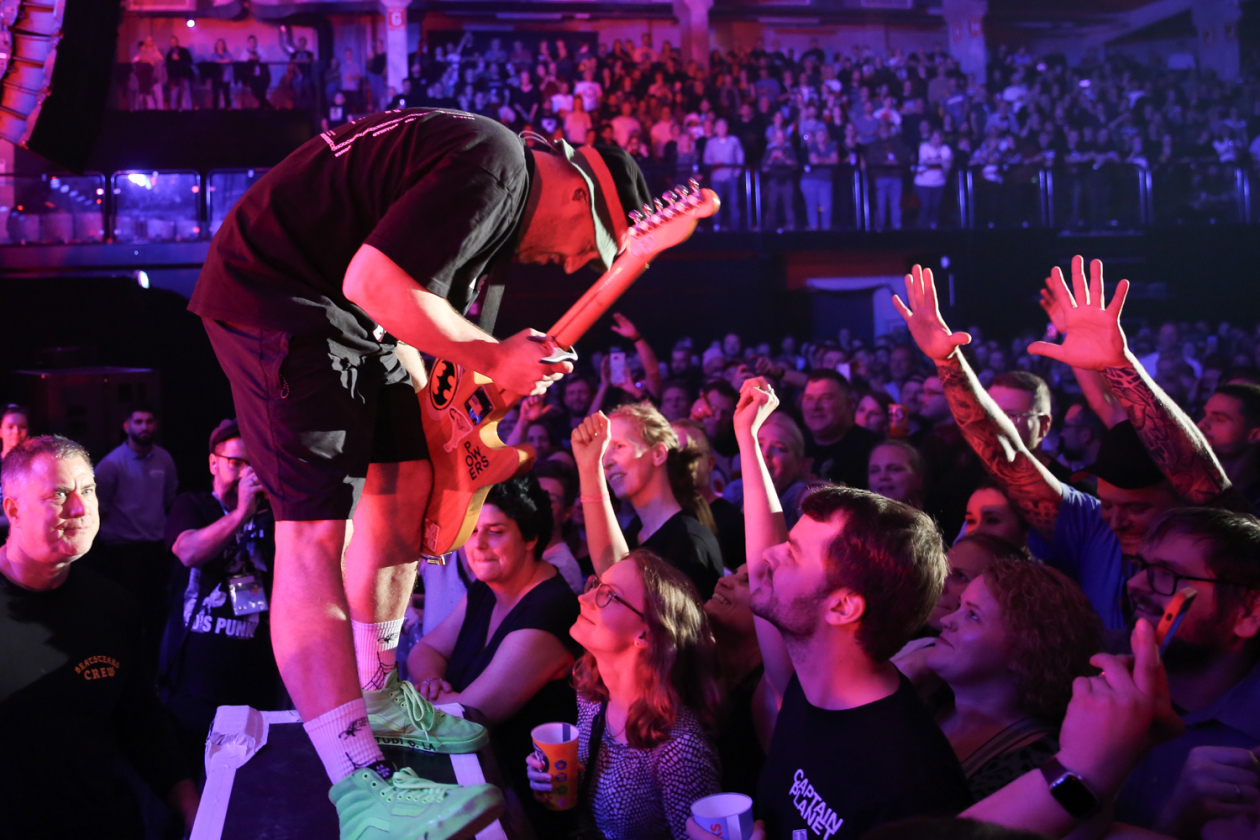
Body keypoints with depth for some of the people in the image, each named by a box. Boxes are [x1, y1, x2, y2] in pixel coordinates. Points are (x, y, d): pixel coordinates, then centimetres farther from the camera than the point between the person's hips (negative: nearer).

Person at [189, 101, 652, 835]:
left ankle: (376, 696, 25)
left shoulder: (504, 197, 14)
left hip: (350, 320, 11)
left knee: (403, 486, 12)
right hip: (278, 293, -11)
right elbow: (373, 281, -26)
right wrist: (491, 357, -16)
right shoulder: (495, 167, -19)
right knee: (316, 531, -16)